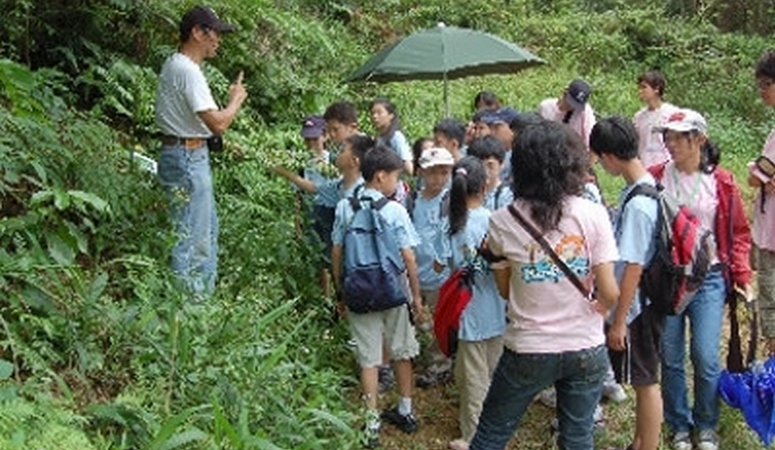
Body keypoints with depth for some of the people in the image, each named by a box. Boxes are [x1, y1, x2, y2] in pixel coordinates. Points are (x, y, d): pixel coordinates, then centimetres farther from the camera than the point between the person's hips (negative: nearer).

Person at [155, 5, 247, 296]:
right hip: (188, 159, -11)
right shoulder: (188, 71, -20)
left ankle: (204, 293, 29)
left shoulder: (174, 65, 13)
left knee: (208, 228, 20)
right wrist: (237, 99, -8)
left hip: (190, 156, 11)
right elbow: (218, 123, -24)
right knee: (191, 236, -5)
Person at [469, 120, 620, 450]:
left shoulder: (502, 223, -10)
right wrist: (593, 310, 10)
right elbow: (609, 294, -10)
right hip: (586, 349, 1)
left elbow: (504, 290, 2)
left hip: (527, 351, -1)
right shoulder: (593, 215, -10)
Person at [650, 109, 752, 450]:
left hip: (708, 279, -1)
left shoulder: (721, 182, -1)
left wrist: (742, 276, -1)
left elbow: (739, 233, 6)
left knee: (706, 357, -3)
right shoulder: (655, 177, -2)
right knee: (671, 358, 7)